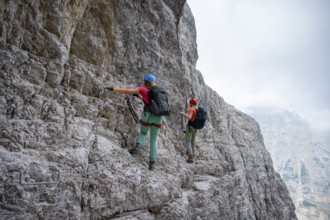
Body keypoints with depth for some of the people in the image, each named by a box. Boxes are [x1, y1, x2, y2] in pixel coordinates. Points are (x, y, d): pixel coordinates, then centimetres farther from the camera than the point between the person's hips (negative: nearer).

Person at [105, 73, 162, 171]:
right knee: (153, 140, 10)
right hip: (158, 117, 4)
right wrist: (139, 96, 38)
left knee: (143, 133, 24)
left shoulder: (143, 89, 4)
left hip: (148, 115, -3)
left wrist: (113, 89, 3)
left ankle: (138, 145, -7)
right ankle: (152, 162, 1)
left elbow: (127, 91, -1)